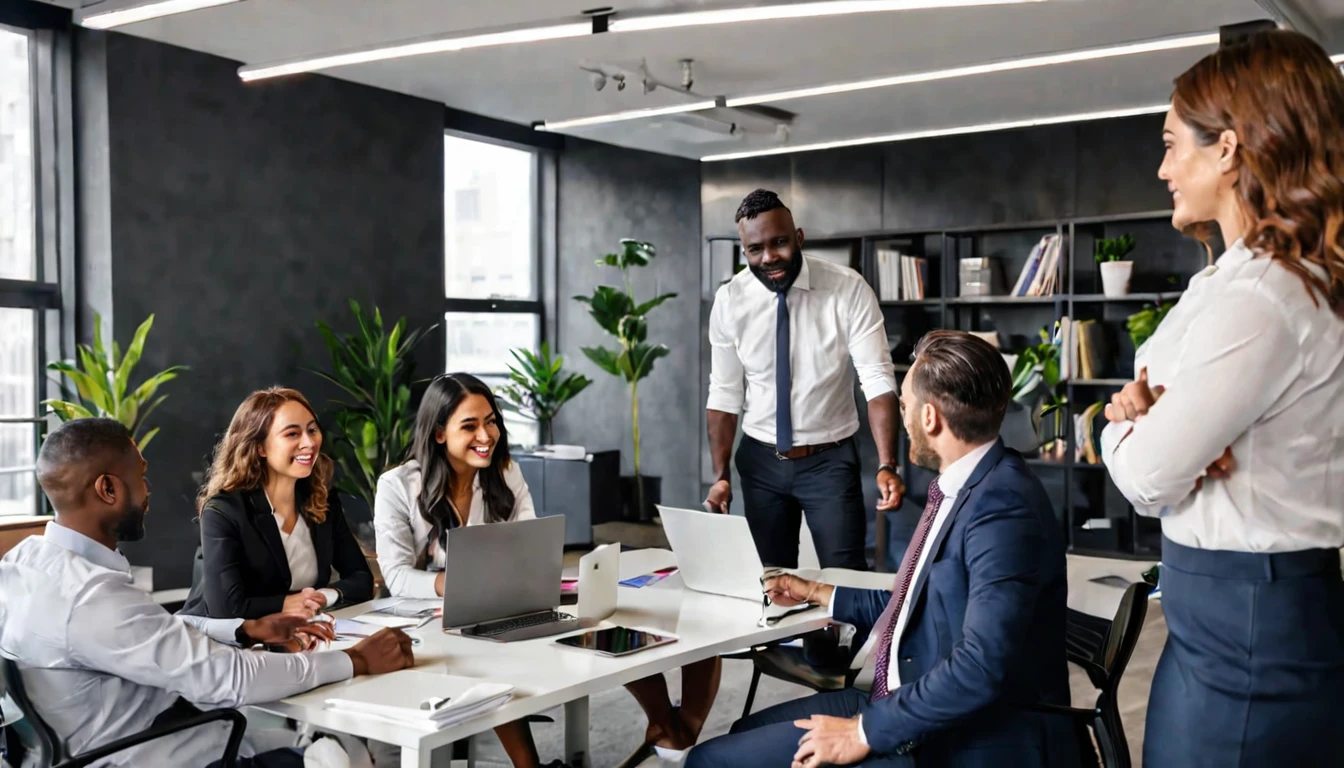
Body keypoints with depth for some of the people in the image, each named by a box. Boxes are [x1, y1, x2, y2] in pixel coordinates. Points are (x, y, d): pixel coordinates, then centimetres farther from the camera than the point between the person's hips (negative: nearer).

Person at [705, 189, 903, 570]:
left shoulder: (848, 289, -14)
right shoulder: (730, 300, -6)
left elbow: (878, 380, -17)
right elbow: (724, 393, 0)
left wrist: (887, 466, -28)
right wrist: (720, 474, -7)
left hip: (830, 460, -2)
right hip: (760, 461, 2)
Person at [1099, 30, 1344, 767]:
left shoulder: (1257, 299, -23)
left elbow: (1146, 476, -20)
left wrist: (1119, 423, 1)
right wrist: (1142, 402, -8)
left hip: (1244, 625, -10)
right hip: (1253, 603, 10)